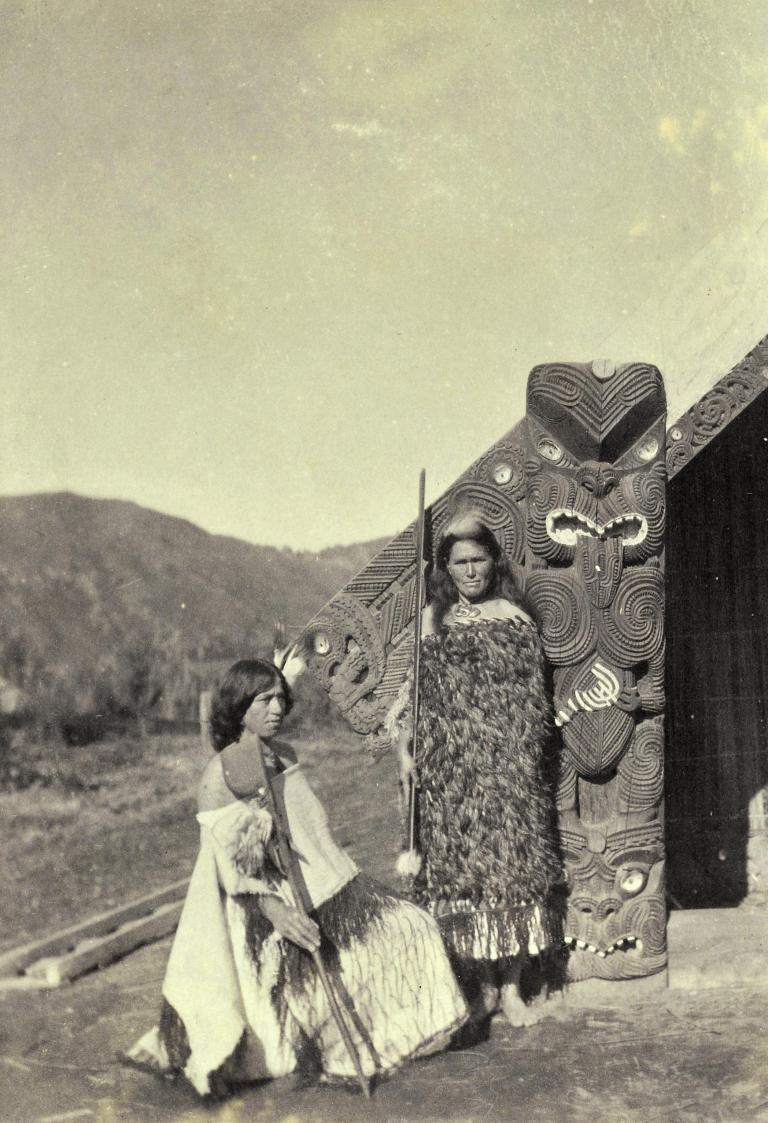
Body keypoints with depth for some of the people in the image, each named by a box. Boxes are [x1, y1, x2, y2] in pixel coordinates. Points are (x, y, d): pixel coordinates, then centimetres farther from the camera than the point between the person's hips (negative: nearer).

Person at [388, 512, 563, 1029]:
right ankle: (481, 985, 13)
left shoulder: (515, 617, 6)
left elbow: (535, 697, 8)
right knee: (462, 868, 1)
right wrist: (404, 748, 1)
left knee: (514, 866, 0)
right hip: (451, 769, 0)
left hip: (511, 767, 0)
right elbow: (415, 686, 9)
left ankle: (512, 988, 9)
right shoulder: (433, 619, 6)